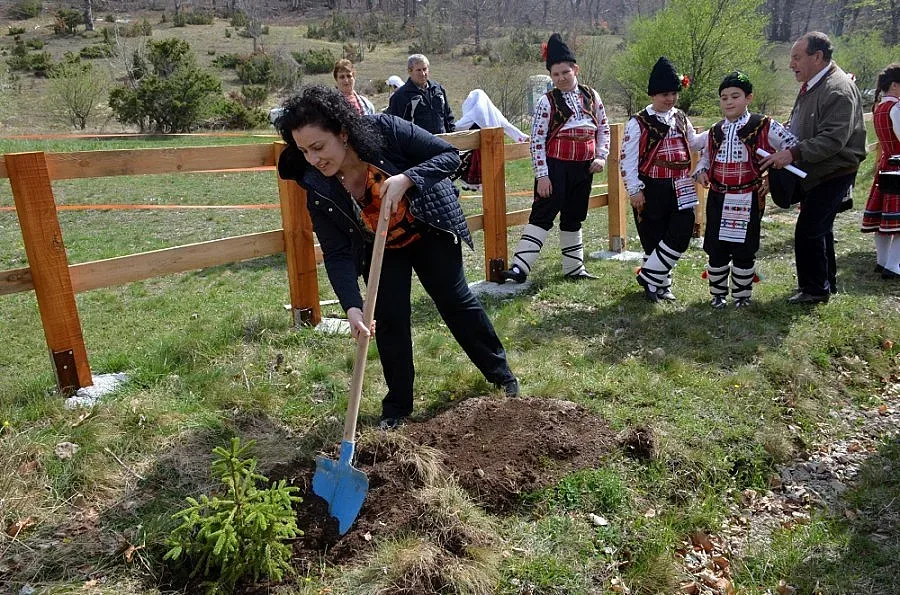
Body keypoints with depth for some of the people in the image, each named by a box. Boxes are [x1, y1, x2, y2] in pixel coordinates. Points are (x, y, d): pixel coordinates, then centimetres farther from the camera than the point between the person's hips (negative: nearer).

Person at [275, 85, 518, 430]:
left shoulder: (384, 131, -30)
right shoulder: (319, 191, -24)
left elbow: (449, 155, -25)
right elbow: (337, 254, -23)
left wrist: (405, 179, -40)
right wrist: (352, 306, -36)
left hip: (429, 231, -1)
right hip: (380, 250, 1)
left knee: (456, 301, 8)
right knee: (390, 320, -4)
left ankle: (500, 373, 29)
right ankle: (398, 405, 16)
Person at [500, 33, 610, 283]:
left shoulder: (591, 96, 7)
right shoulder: (547, 102, -6)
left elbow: (604, 128, 15)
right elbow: (537, 141, -10)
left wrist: (601, 157, 2)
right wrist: (542, 175, -15)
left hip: (583, 168, 5)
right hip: (555, 168, -4)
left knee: (574, 218, 14)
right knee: (542, 215, -8)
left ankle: (574, 268, 25)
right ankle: (519, 267, -7)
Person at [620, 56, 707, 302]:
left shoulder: (680, 119, 13)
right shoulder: (638, 123, -7)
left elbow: (693, 143, 28)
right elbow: (628, 158, -10)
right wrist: (635, 190, -14)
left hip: (680, 189, 6)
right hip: (651, 190, -6)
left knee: (682, 234, -2)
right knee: (654, 238, 2)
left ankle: (652, 277, 11)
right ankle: (657, 282, 19)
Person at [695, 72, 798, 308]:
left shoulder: (763, 126, -5)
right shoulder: (715, 131, 9)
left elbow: (793, 147, -4)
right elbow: (706, 157, 23)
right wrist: (701, 171, 3)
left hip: (747, 199, -4)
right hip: (718, 198, 4)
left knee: (744, 249, 5)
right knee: (716, 248, 7)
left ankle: (742, 295, 21)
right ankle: (718, 293, 23)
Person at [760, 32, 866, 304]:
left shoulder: (839, 90, -21)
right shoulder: (811, 85, 8)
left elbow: (833, 139, -29)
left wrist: (793, 153, -33)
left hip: (832, 173, -9)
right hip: (812, 170, 9)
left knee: (809, 231, -6)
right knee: (820, 229, 19)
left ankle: (816, 289, 10)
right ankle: (826, 282, 34)